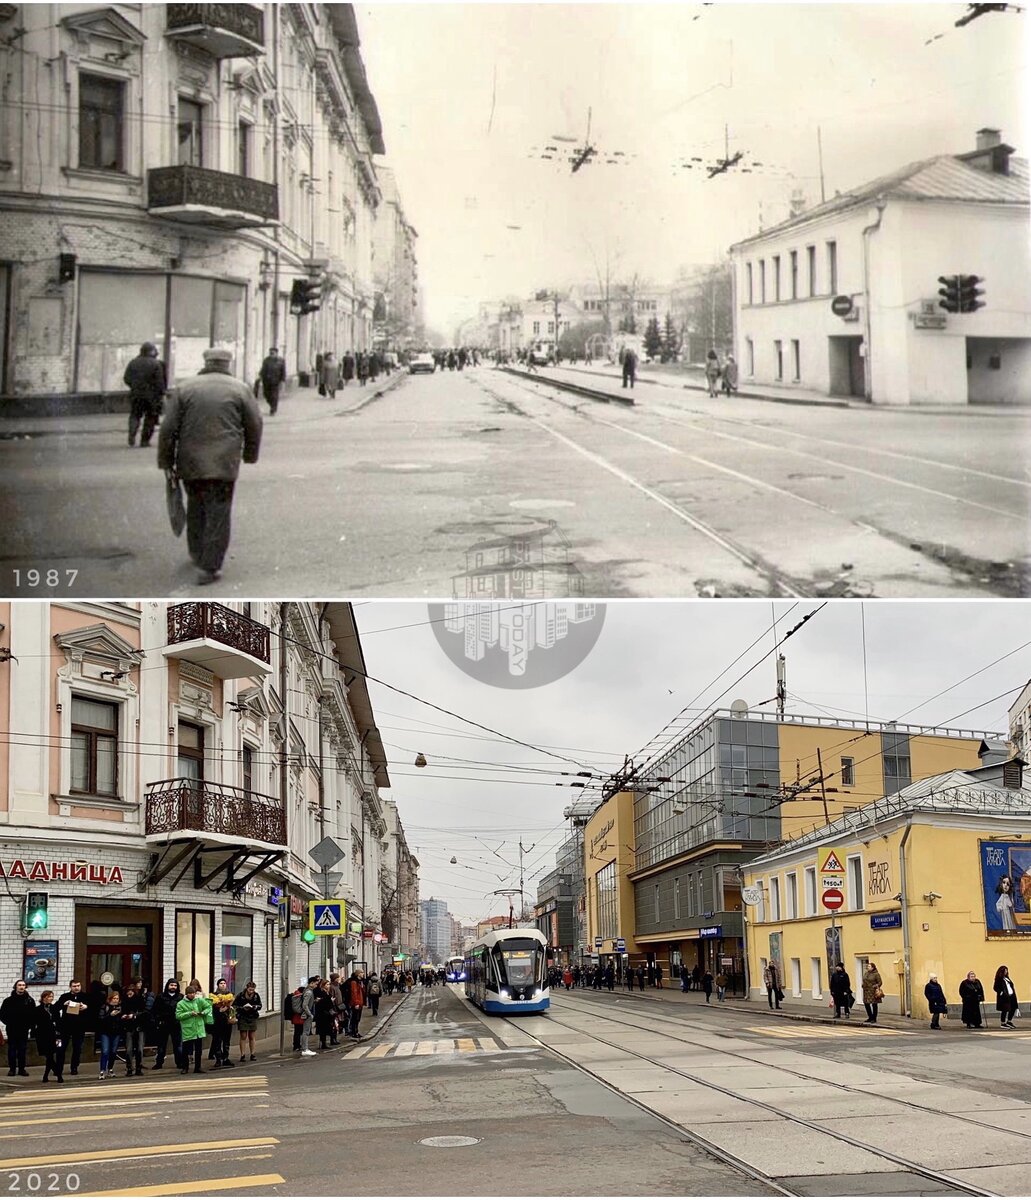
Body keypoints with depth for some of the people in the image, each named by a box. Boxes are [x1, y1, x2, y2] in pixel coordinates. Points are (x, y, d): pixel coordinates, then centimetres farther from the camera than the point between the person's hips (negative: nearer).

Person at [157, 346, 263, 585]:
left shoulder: (184, 388, 4)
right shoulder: (240, 389, 1)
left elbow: (168, 428, 2)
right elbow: (254, 425, 5)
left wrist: (166, 461, 9)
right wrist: (250, 454, 20)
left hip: (191, 461, 2)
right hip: (224, 463, -2)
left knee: (196, 506, 22)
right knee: (218, 514, 0)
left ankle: (197, 553, 35)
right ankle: (210, 568, -3)